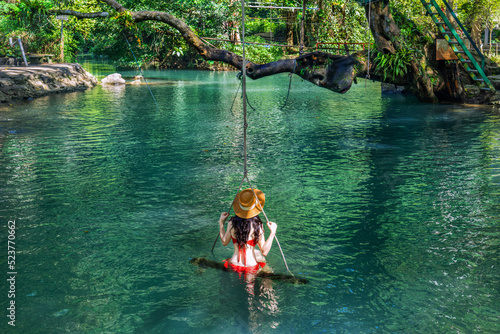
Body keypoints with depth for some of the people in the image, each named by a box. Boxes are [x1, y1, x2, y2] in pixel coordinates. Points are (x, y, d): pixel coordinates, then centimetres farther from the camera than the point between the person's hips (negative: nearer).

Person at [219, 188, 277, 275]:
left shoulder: (232, 223, -9)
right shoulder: (258, 225, -16)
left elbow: (224, 242, 6)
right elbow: (264, 252, -12)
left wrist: (221, 223, 14)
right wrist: (273, 232, -8)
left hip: (233, 267, 3)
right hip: (252, 268, -3)